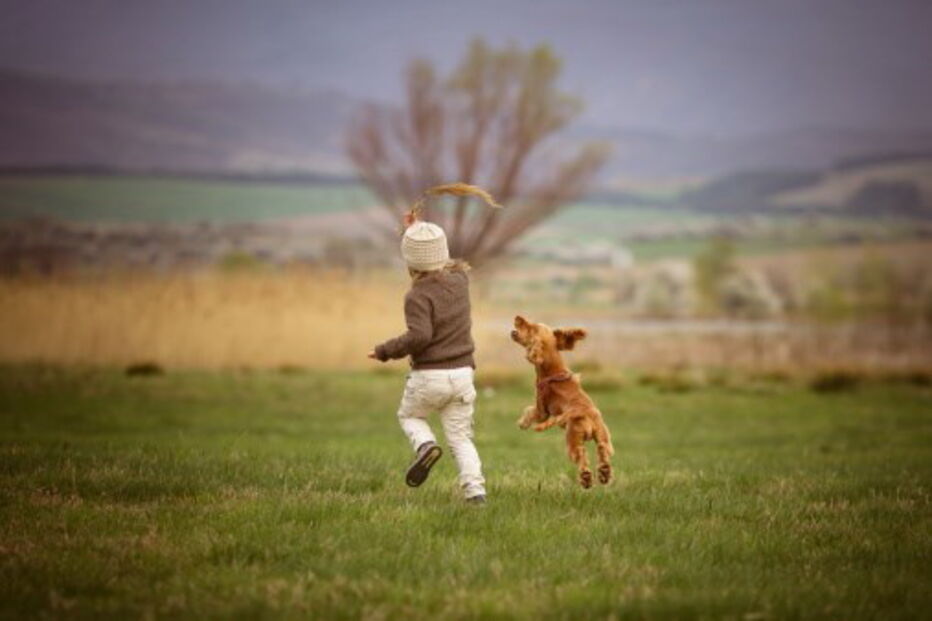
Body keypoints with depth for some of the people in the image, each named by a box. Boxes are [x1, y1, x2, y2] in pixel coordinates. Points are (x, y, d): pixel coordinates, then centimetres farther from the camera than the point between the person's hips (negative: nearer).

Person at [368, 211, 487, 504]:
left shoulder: (418, 296, -15)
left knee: (409, 415, 24)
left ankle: (425, 445, -6)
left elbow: (419, 336, -28)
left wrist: (385, 351, -14)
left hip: (429, 376, -5)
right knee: (460, 437, 9)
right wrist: (418, 230, 29)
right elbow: (445, 263, 27)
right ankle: (475, 488, -8)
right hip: (462, 373, 5)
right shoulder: (460, 279, 4)